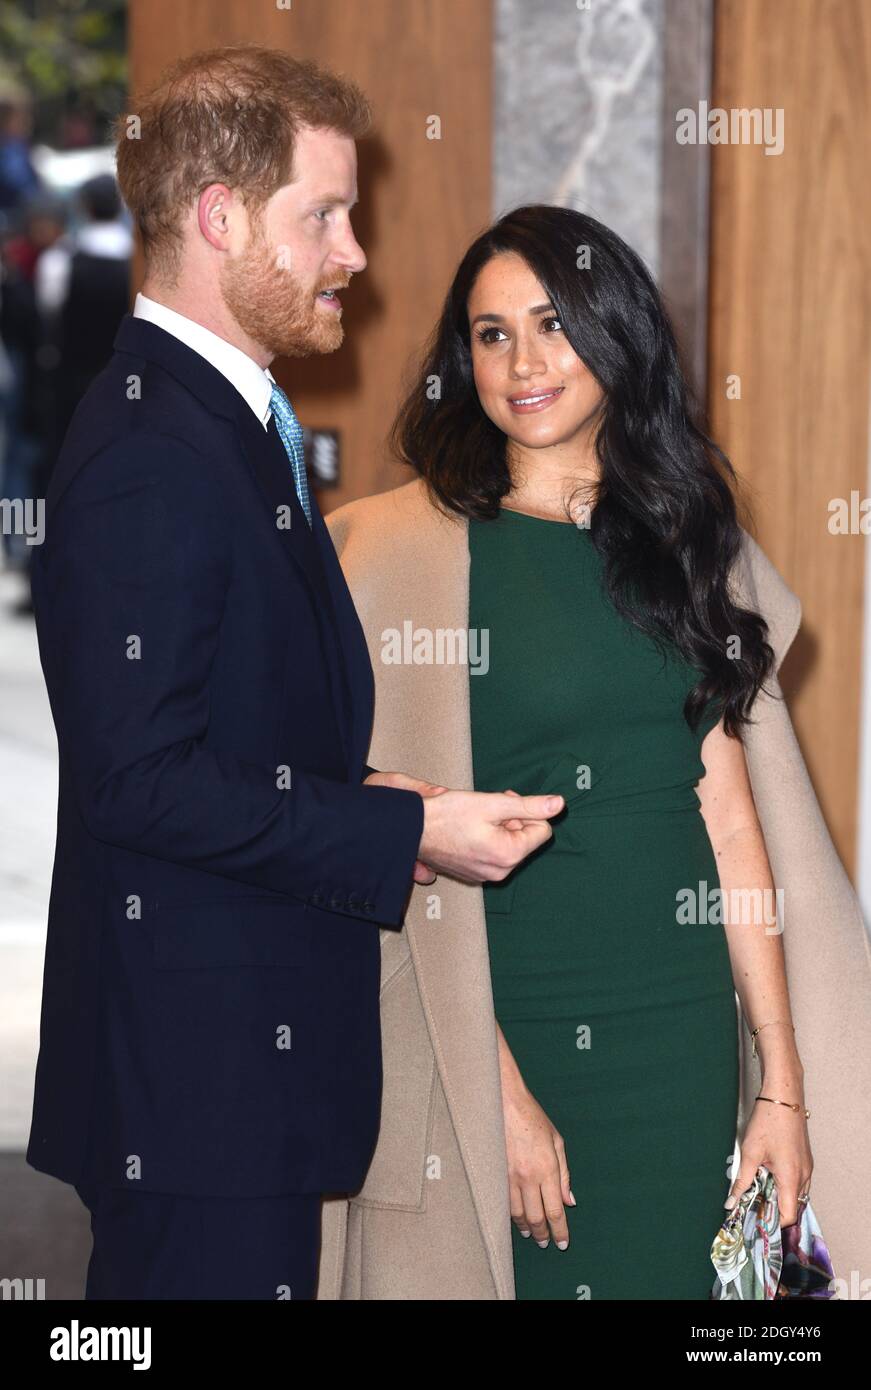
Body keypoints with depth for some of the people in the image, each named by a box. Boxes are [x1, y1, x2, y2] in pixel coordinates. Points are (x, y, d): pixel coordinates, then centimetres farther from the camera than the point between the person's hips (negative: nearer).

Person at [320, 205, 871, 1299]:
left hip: (683, 1031, 4)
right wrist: (498, 1092, -17)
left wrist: (781, 1082, 2)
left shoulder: (688, 543, 8)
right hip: (505, 1028, -4)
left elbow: (731, 817, 6)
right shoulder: (405, 550, -7)